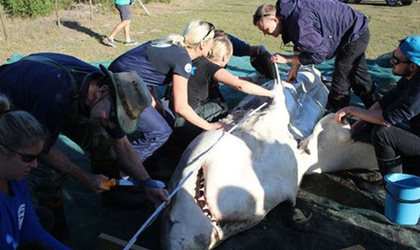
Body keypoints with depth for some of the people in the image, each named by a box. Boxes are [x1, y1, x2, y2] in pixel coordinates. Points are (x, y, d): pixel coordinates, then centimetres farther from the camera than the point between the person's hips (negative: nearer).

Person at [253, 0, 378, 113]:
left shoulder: (299, 24, -37)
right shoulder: (287, 12, -7)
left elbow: (319, 53, -28)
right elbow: (300, 44, 7)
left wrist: (287, 59, -23)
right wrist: (295, 67, 6)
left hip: (355, 35, -10)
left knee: (340, 82, -4)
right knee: (358, 75, 23)